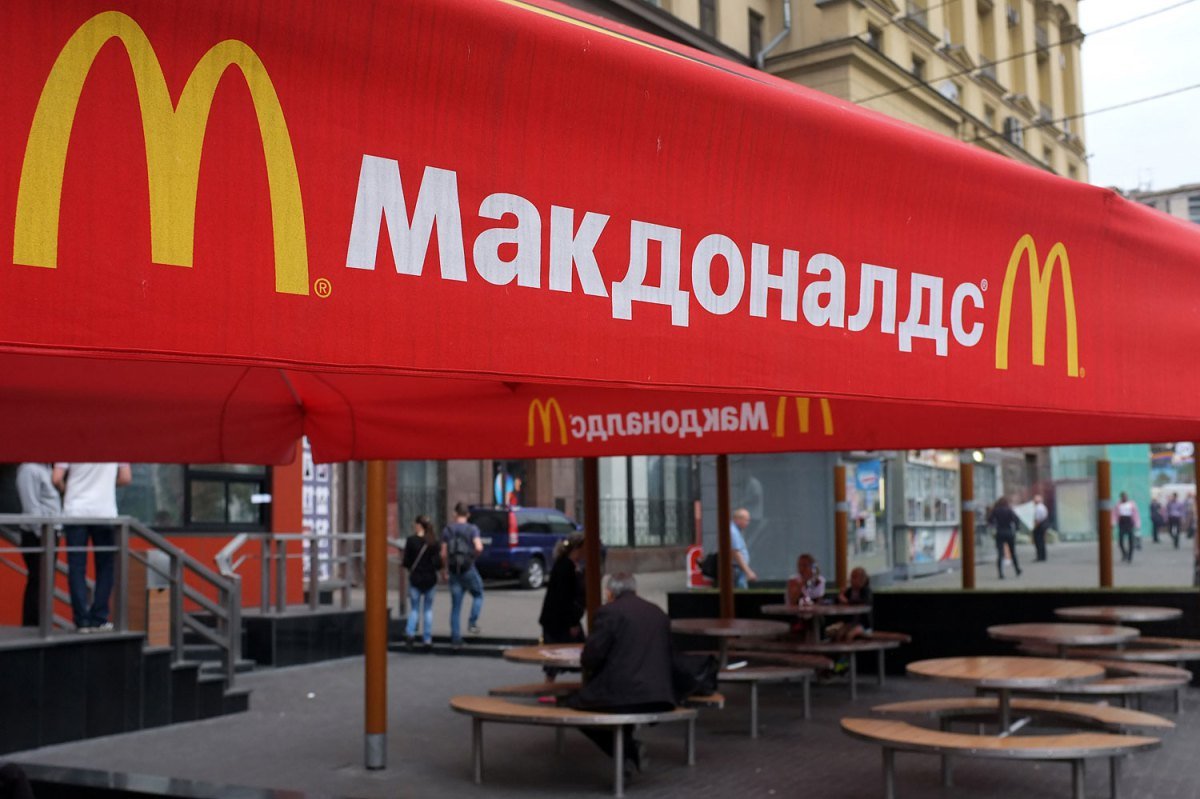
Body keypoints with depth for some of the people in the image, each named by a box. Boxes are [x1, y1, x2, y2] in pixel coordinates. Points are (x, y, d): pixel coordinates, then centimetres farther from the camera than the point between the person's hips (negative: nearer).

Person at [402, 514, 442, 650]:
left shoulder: (411, 540, -10)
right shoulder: (435, 542, -4)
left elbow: (406, 562, -7)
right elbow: (438, 563, -5)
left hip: (415, 579, -2)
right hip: (430, 579, 2)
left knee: (414, 609, 9)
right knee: (428, 609, 12)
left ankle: (410, 632, -13)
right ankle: (427, 639, 10)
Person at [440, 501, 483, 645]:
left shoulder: (447, 530, 3)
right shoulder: (472, 529, -4)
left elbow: (444, 553, 0)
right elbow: (478, 547, -20)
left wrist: (445, 570, 12)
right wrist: (475, 554, 3)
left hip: (453, 571, 3)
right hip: (468, 569, -3)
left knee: (456, 606, 8)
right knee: (478, 595, 20)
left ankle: (455, 637, 8)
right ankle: (472, 622, -1)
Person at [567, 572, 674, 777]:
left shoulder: (609, 612, -5)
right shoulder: (658, 613, 15)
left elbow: (590, 658, -8)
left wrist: (588, 671, 16)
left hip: (624, 698, -7)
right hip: (661, 700, 7)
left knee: (574, 702, 15)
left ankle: (627, 749, 3)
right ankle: (629, 747, 24)